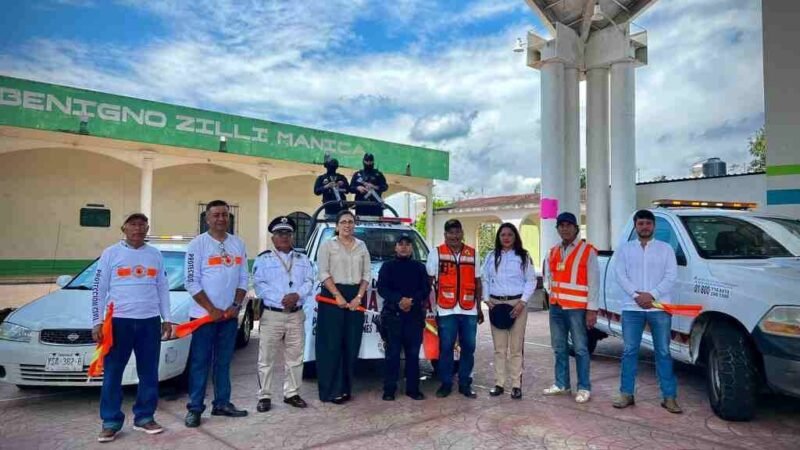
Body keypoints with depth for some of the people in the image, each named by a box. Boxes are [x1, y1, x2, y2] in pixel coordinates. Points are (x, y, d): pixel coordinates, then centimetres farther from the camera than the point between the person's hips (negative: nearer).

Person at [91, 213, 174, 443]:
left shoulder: (155, 255, 11)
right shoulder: (111, 254, 2)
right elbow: (98, 290, 1)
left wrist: (167, 318, 7)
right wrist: (97, 322, -5)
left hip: (150, 321, 3)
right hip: (119, 320, -2)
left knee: (149, 373, 7)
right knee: (112, 373, 2)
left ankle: (144, 417, 18)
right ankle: (111, 422, 12)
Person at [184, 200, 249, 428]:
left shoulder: (238, 244, 6)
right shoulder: (197, 244, -7)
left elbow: (243, 278, 7)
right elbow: (191, 282, -11)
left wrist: (236, 305, -5)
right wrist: (211, 309, -14)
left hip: (230, 315, 4)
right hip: (204, 314, -4)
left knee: (223, 362, 12)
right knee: (200, 362, 2)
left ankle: (222, 403, 22)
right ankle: (194, 408, 11)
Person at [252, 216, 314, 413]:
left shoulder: (303, 259, 14)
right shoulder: (263, 259, 2)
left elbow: (309, 282, 4)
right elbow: (259, 285, -8)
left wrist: (297, 295, -16)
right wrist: (281, 299, -19)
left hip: (296, 315, 3)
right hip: (272, 315, -3)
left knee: (295, 358, 10)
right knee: (266, 358, 2)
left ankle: (291, 393, 23)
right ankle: (264, 396, 13)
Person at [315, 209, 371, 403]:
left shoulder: (361, 246, 11)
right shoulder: (327, 245, 0)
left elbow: (367, 274, 7)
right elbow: (323, 274, -7)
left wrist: (359, 297, -6)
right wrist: (338, 296, -15)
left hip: (355, 297, 4)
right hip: (332, 296, -4)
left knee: (352, 345, 6)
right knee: (332, 345, -3)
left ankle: (345, 387, 17)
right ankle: (332, 390, 4)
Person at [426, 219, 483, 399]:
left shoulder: (473, 254, 10)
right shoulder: (436, 254, 2)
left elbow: (477, 283, 14)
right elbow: (428, 281, 2)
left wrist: (479, 308, 12)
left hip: (469, 311, 3)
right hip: (446, 310, -2)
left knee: (468, 348, 7)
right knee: (446, 348, 2)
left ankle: (465, 384, 20)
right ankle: (446, 384, 16)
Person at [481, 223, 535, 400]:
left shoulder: (523, 256, 3)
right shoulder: (492, 257, 10)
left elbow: (531, 281, 0)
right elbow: (484, 279, 11)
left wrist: (523, 301, -9)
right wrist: (487, 299, -2)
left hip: (517, 303, -2)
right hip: (496, 304, 2)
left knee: (516, 347, 0)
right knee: (499, 348, 7)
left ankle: (516, 385, 7)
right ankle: (499, 384, 14)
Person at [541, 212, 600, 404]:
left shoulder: (587, 251, -6)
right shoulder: (553, 252, 12)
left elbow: (594, 282, -9)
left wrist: (592, 309, -12)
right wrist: (551, 292, 10)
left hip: (577, 307, -6)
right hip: (556, 306, 6)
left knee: (580, 349, 0)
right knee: (559, 348, 13)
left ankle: (584, 388, 10)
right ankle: (562, 384, 24)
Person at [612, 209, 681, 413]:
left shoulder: (665, 248, 8)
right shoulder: (625, 249, 10)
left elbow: (671, 275, -2)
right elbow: (620, 274, 0)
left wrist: (652, 295, -14)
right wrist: (636, 295, -13)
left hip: (659, 308, 0)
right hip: (632, 308, 1)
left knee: (663, 352, 3)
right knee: (630, 351, 4)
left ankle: (669, 397, 10)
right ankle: (626, 393, 12)